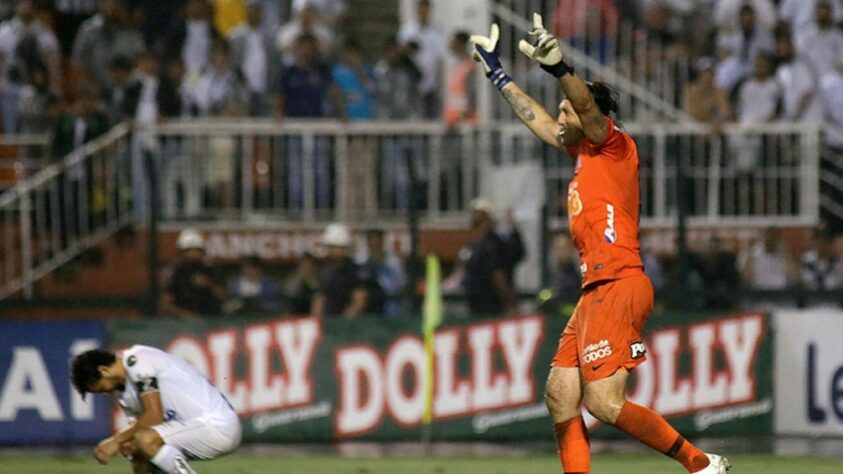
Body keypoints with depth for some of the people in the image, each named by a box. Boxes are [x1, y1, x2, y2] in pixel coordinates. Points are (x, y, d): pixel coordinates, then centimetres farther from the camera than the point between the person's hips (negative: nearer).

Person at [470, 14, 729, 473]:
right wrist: (497, 74, 43)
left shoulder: (615, 147, -2)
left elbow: (588, 106, -22)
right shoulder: (585, 155, 21)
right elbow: (540, 122, 35)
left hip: (618, 287, -10)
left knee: (604, 404, -16)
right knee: (561, 397, 6)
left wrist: (558, 67, -39)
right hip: (595, 292, 10)